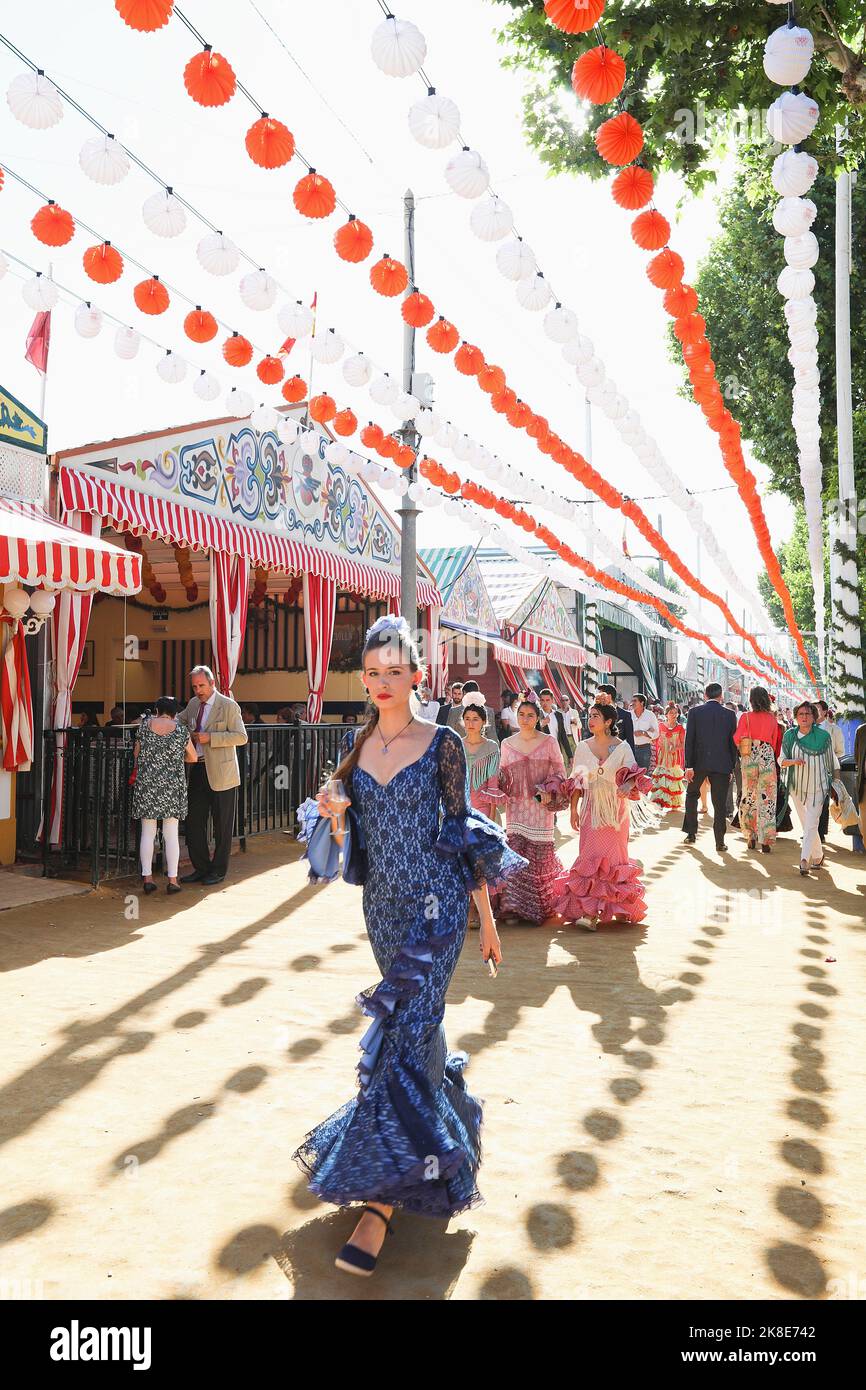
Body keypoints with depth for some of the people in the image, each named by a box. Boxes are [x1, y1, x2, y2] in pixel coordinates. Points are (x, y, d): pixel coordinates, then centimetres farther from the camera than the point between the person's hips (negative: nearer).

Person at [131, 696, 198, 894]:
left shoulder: (145, 725, 1)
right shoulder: (181, 730, -3)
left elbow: (136, 753, 11)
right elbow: (193, 758, 7)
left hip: (146, 784, 1)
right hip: (172, 786, -1)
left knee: (147, 833, 8)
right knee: (171, 834, 3)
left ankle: (147, 877, 8)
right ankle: (172, 880, 5)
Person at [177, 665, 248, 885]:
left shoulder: (228, 706, -9)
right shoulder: (193, 704, 10)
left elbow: (241, 737, -14)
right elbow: (178, 720, 28)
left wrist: (210, 738, -21)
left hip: (220, 772, -6)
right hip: (198, 770, 6)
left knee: (222, 825, 5)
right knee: (193, 822, 9)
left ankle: (219, 870, 16)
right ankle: (201, 868, 21)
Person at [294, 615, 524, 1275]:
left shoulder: (442, 743, -8)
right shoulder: (360, 745, 6)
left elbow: (463, 832, -5)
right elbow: (350, 834, 12)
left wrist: (487, 918, -3)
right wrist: (335, 812, -11)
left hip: (435, 903, -5)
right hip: (381, 901, 6)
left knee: (404, 1029, -10)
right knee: (415, 1019, 18)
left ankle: (382, 1199, -4)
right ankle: (445, 1104, 45)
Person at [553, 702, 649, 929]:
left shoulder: (622, 747, -2)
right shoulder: (582, 748, 4)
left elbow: (634, 774, -5)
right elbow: (576, 781, 8)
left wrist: (627, 786, -27)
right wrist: (573, 809, 4)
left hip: (616, 808, -1)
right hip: (591, 808, 1)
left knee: (613, 855, 3)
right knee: (590, 857, -3)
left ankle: (615, 907, 14)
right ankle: (589, 911, -2)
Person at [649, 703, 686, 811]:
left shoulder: (680, 728, 2)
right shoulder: (661, 726, 6)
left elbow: (683, 744, 0)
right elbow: (657, 741, 12)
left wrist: (675, 748, -17)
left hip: (675, 757, -1)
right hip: (663, 756, 1)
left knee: (673, 779, 0)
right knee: (660, 777, -8)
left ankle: (674, 805, 7)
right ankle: (659, 801, -7)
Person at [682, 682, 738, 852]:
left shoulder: (695, 712, -2)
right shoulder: (729, 715, 1)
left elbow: (689, 740, -7)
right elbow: (733, 743, 4)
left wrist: (689, 766, -6)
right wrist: (731, 768, 11)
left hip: (699, 762, 0)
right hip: (722, 764, 0)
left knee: (691, 795, 20)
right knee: (719, 803, 5)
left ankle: (691, 833, 19)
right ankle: (720, 842, 5)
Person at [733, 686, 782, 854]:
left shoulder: (745, 717, -3)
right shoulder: (772, 718, 2)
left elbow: (737, 739, -7)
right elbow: (776, 741, 8)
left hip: (749, 759, 0)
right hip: (768, 758, 0)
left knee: (749, 797, 12)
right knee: (767, 799, 2)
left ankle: (751, 837, 12)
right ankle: (766, 841, -2)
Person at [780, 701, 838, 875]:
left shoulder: (823, 736, -3)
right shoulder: (789, 735, 0)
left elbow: (832, 761, 6)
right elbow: (781, 760, 1)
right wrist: (793, 761, -20)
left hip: (817, 787, -3)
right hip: (797, 787, 3)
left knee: (811, 824, -12)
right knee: (806, 825, 11)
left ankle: (804, 860, -18)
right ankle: (818, 856, 28)